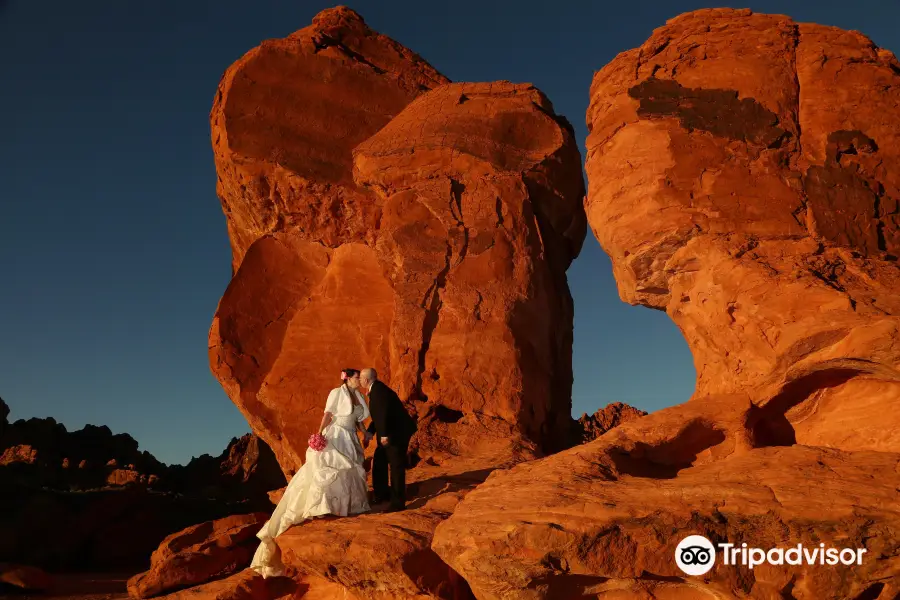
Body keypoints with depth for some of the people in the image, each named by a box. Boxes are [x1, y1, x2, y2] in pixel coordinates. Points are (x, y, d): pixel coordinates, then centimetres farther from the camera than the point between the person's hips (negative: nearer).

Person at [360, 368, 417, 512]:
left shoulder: (378, 390, -18)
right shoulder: (375, 390, 14)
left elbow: (384, 412, -27)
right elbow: (378, 414, 20)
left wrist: (384, 434, -28)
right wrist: (370, 432, 11)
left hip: (397, 432, -11)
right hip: (391, 433, 11)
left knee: (396, 466, -6)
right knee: (379, 461, 18)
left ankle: (398, 502, 0)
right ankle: (381, 494, 31)